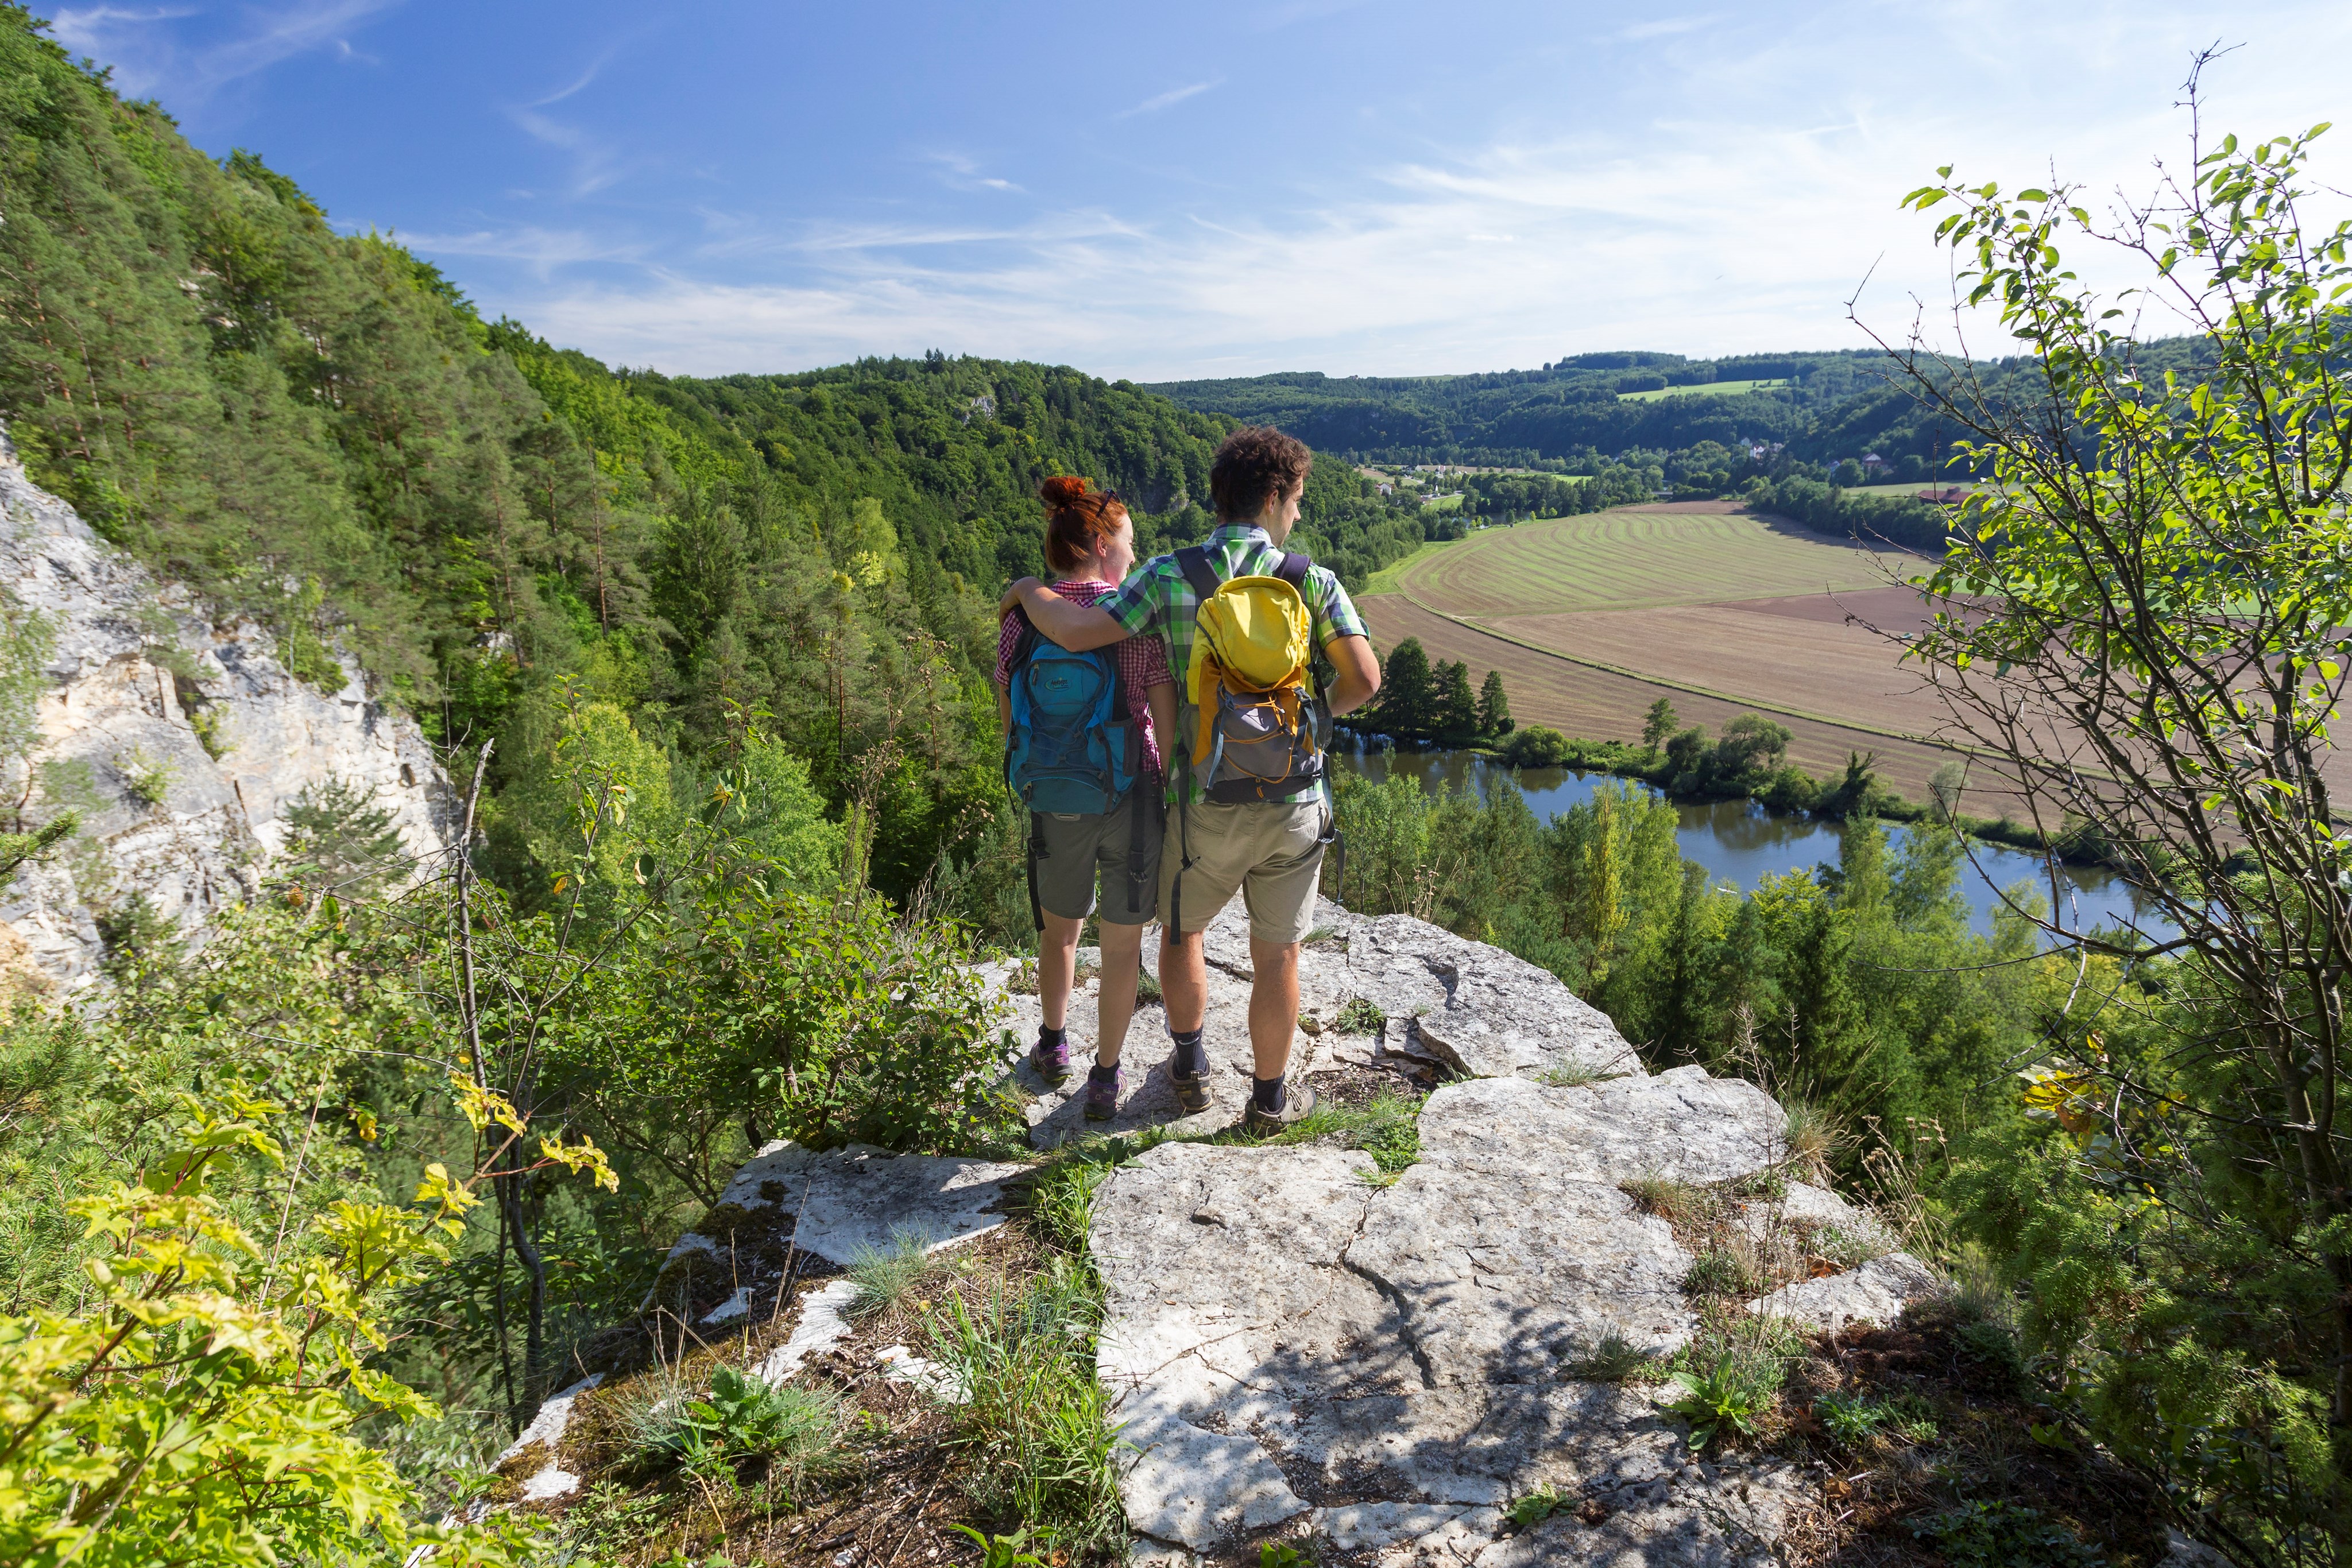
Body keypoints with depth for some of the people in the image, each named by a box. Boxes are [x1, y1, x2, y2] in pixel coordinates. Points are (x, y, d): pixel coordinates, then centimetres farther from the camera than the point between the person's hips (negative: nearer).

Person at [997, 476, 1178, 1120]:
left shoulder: (1019, 621, -4)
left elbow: (1007, 720, 3)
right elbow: (1169, 724, -13)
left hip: (1053, 804, 3)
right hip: (1131, 802, -3)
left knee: (1059, 928, 26)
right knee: (1122, 942, 14)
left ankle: (1054, 1045, 44)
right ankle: (1105, 1079, 24)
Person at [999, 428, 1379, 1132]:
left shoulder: (1170, 577, -8)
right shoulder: (1313, 581, -6)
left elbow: (1078, 632, -17)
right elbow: (1363, 679, -12)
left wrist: (1030, 591, 3)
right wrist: (1320, 713, 10)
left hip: (1208, 804, 0)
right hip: (1295, 804, 1)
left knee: (1181, 930, 24)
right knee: (1277, 954, 15)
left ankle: (1191, 1070, 37)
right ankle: (1270, 1098, 28)